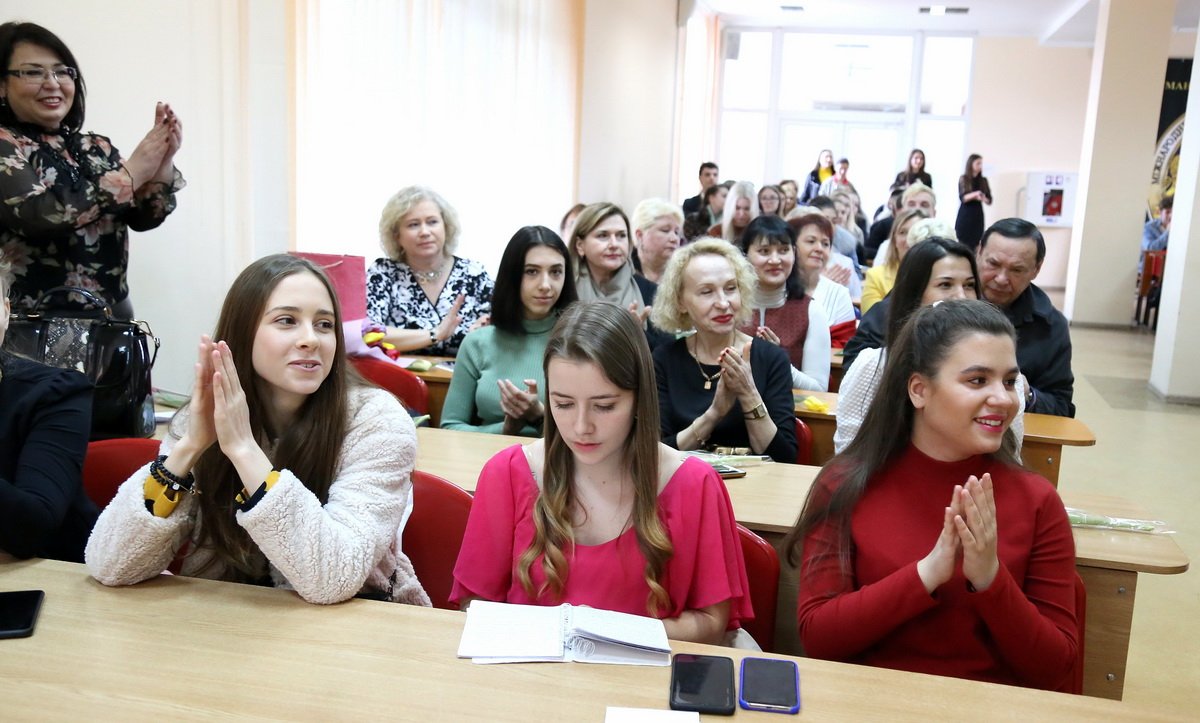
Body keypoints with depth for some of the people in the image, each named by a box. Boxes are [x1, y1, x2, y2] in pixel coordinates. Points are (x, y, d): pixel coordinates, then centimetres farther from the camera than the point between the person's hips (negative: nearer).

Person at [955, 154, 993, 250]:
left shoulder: (983, 180, 8)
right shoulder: (963, 179, -1)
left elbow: (989, 201, 7)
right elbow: (963, 198, -12)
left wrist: (983, 198, -15)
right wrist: (975, 194, -28)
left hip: (978, 215, 3)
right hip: (965, 216, -3)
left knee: (975, 244, -2)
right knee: (963, 244, -5)